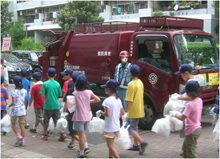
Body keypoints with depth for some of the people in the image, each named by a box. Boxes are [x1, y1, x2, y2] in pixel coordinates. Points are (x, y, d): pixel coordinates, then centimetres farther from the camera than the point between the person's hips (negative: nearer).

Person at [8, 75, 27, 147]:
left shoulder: (14, 92, -13)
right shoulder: (24, 91, 1)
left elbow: (13, 103, -17)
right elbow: (25, 102, 8)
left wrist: (9, 105, 1)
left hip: (15, 110, -4)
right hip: (22, 110, 4)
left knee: (13, 125, 16)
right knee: (22, 126, 7)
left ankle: (19, 136, -1)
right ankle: (22, 141, 10)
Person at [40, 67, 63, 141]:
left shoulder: (45, 84, -11)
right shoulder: (57, 84, -2)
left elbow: (42, 94, -12)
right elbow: (60, 94, 6)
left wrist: (46, 96, 7)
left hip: (48, 106, -2)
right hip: (56, 106, 2)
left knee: (46, 121, 12)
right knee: (58, 121, 11)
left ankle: (45, 135, 19)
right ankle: (62, 133, 4)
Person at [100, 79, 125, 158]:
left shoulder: (107, 100, -19)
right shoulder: (118, 100, 5)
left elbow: (107, 114, -24)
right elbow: (122, 112, 10)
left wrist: (102, 113, -6)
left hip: (109, 127, -8)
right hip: (116, 126, 8)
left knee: (110, 145, 0)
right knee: (111, 144, 20)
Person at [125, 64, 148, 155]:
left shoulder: (131, 84, -21)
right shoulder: (140, 83, 6)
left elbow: (129, 100, -23)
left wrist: (126, 111, -17)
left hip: (133, 111, -9)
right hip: (139, 110, 9)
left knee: (131, 129, -1)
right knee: (135, 128, 19)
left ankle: (142, 142, -14)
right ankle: (136, 145, 24)